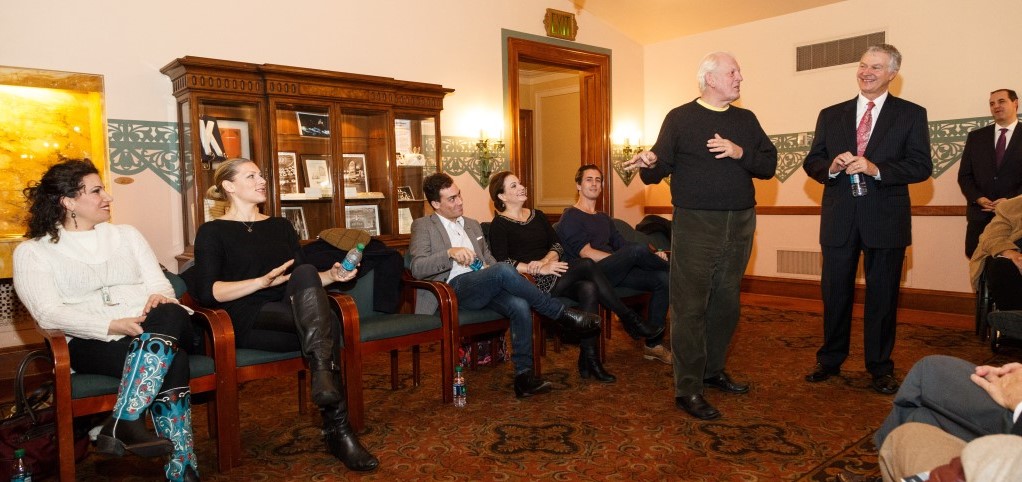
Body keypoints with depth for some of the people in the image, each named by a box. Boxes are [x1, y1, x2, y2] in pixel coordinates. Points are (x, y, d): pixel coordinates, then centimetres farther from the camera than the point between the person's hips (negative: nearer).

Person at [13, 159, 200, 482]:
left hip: (152, 331, 4)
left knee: (169, 315, -36)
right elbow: (49, 314, -5)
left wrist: (159, 298, -12)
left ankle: (123, 423, -36)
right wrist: (112, 326, -20)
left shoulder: (126, 235, 23)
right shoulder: (32, 252, 10)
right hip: (92, 343, -3)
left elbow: (160, 284, 15)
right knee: (170, 362, -35)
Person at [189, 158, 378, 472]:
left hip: (292, 317, 4)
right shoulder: (212, 232, 8)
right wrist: (263, 281, -19)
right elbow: (207, 292, -7)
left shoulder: (281, 227, 24)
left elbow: (302, 281, 21)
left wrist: (331, 275, -1)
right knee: (327, 322, -34)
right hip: (247, 322, -4)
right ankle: (338, 431, -39)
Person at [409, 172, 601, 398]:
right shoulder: (423, 226, 7)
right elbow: (417, 268, -6)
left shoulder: (473, 225, 26)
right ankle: (562, 314, -21)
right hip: (456, 286, -6)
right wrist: (449, 253, -22)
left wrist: (489, 267, 3)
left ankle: (523, 375, -21)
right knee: (504, 270, -33)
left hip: (485, 286, 6)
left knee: (520, 306, -27)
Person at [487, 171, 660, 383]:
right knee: (586, 264, -25)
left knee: (589, 289, -26)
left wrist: (546, 260, -9)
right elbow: (502, 262, -12)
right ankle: (628, 316, -14)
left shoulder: (537, 216, 22)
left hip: (551, 277, 7)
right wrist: (539, 269, -19)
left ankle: (589, 358, -23)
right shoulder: (499, 225, 1)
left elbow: (557, 245, 13)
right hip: (530, 284, -6)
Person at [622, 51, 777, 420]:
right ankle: (687, 389, 2)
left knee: (727, 303, 13)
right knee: (690, 306, -5)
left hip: (740, 225, 5)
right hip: (695, 225, -5)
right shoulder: (680, 118, 1)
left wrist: (740, 153, -11)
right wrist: (648, 164, -26)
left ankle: (713, 371, 29)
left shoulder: (746, 120, 14)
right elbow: (658, 170, -4)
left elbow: (769, 166, 6)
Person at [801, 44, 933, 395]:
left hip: (886, 221, -1)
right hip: (839, 220, 2)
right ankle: (830, 360, 25)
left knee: (883, 296, 7)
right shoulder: (831, 115, 10)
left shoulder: (911, 114, 3)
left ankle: (880, 368, 22)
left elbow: (922, 166, -5)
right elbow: (811, 162, 8)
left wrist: (876, 168, -20)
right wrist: (832, 166, -14)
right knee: (835, 293, 9)